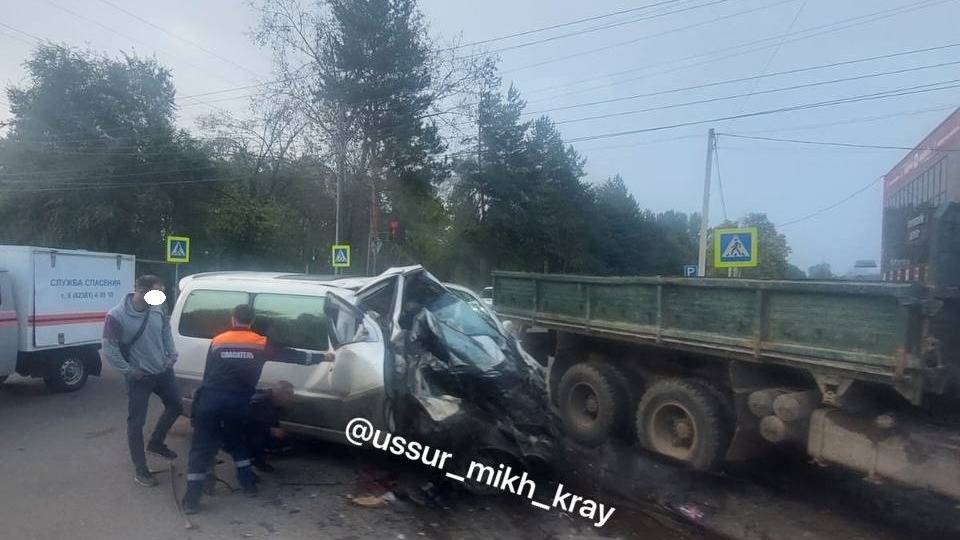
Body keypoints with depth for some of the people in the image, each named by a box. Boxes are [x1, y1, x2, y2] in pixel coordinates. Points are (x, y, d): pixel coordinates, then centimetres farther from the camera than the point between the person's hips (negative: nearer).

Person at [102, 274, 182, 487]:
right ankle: (140, 469, 13)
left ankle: (155, 443, 39)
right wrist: (129, 370, -15)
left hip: (163, 371, 6)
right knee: (136, 421, 2)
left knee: (175, 406, 17)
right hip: (140, 377, -6)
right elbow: (108, 349, -14)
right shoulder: (117, 316, -19)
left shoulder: (157, 310, -4)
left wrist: (172, 355, 3)